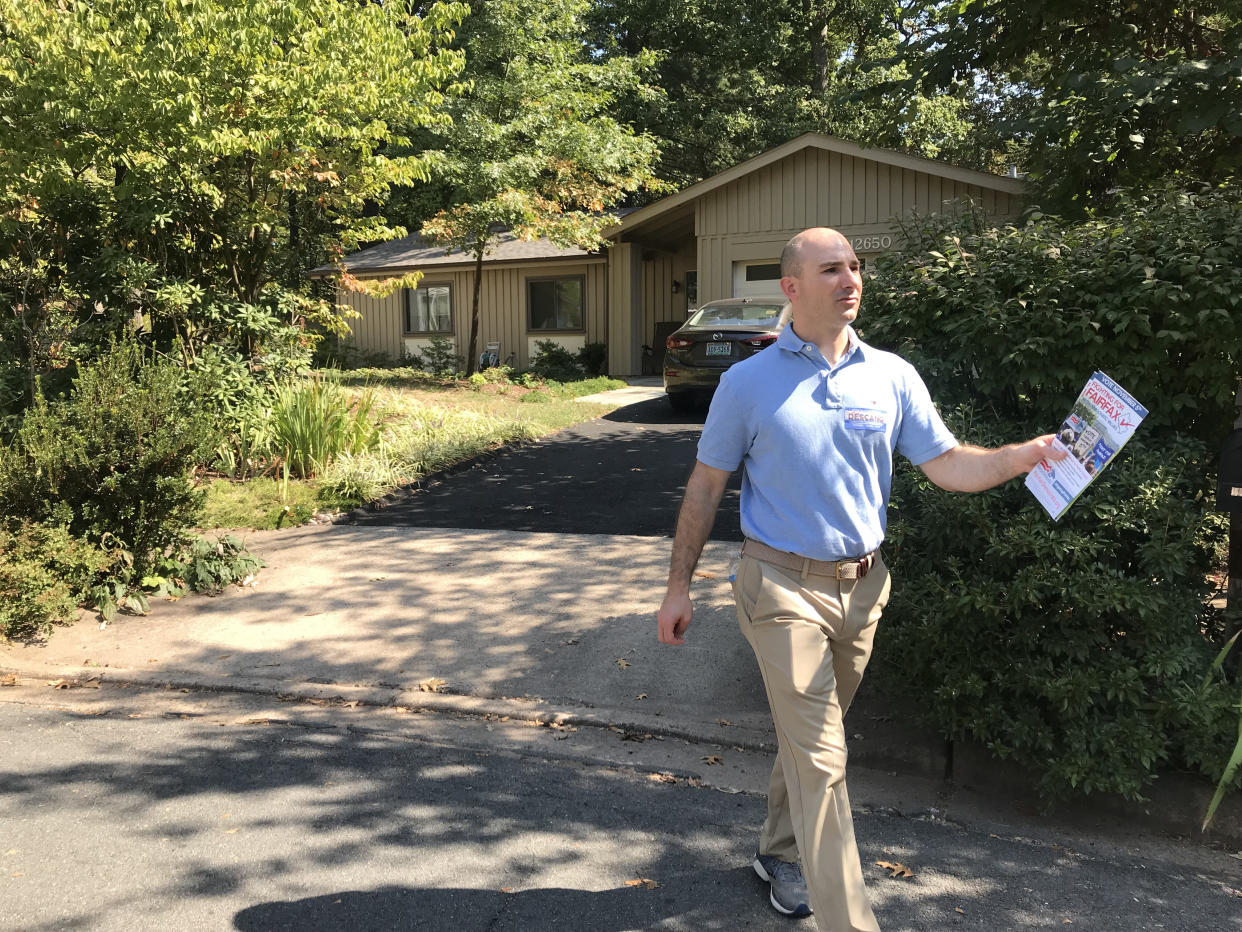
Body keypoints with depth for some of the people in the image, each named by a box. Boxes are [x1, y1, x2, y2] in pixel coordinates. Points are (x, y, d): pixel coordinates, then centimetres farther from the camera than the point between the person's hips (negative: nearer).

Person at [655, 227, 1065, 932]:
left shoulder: (892, 377, 2)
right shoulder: (749, 384, -5)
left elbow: (950, 465, 1)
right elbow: (706, 486, 0)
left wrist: (1031, 453, -18)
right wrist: (680, 586, 0)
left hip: (862, 585, 4)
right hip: (784, 588, -4)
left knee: (810, 735, 20)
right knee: (821, 756, -6)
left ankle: (780, 853, 42)